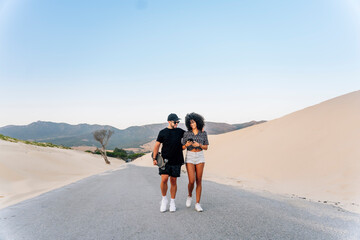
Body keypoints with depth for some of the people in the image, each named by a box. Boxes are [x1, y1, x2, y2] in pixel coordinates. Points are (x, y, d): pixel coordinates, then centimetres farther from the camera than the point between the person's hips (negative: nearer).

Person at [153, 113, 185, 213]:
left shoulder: (180, 131, 9)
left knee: (173, 181, 6)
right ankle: (164, 198, 10)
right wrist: (154, 158, -4)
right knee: (164, 179, -13)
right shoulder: (163, 132, 4)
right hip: (165, 160, -2)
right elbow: (157, 145, 4)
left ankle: (172, 202, 18)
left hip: (176, 161, 2)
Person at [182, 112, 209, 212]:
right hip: (189, 158, -1)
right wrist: (187, 145, -20)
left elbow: (206, 147, 3)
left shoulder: (203, 133, 1)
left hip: (200, 157, 1)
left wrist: (199, 145, -17)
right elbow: (183, 148, 2)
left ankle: (197, 204, 8)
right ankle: (190, 196, 20)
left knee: (199, 181, 0)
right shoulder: (186, 133, -2)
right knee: (191, 181, -11)